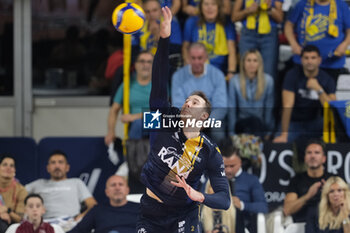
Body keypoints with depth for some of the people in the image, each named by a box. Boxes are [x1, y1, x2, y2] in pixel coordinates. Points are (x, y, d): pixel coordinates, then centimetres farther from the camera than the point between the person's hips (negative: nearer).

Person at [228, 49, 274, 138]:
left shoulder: (268, 80, 0)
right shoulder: (234, 81, -2)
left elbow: (269, 107, 3)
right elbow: (231, 108, -1)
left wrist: (268, 132, 1)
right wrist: (231, 133, -3)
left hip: (261, 124, 1)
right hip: (241, 123, -1)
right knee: (253, 121, -34)